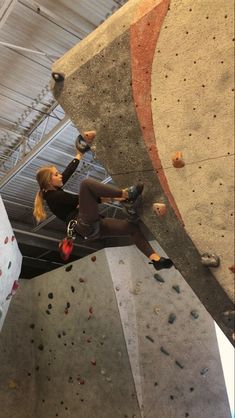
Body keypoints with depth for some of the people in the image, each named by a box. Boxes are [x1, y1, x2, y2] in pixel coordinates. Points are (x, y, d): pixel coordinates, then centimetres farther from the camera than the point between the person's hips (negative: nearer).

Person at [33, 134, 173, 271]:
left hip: (92, 227, 10)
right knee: (86, 183, -24)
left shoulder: (54, 191, 22)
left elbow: (69, 171, 24)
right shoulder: (53, 196, -6)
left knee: (133, 227, 6)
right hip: (87, 226, -10)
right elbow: (79, 199, -7)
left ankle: (156, 259, 2)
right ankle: (126, 194, -20)